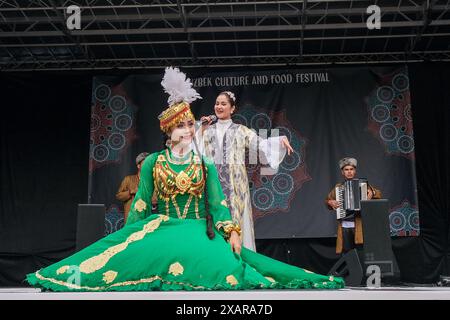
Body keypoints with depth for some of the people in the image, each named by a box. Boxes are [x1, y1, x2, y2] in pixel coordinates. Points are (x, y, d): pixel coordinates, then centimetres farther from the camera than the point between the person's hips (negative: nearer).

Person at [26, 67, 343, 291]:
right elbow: (141, 204, 8)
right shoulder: (152, 162, 8)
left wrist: (232, 231, -13)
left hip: (199, 232, 0)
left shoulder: (206, 163, 9)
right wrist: (129, 240, 3)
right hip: (160, 230, 0)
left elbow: (218, 201, 3)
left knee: (227, 263, -30)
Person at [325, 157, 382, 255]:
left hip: (359, 224, -2)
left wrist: (372, 193, -16)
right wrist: (330, 202, 3)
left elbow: (378, 193, 5)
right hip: (344, 226, 2)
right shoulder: (338, 187, 14)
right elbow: (327, 200, 25)